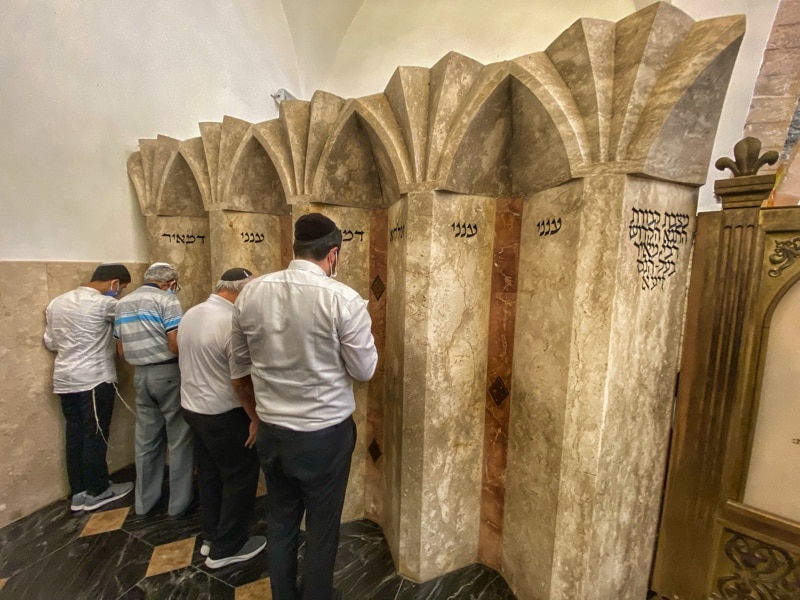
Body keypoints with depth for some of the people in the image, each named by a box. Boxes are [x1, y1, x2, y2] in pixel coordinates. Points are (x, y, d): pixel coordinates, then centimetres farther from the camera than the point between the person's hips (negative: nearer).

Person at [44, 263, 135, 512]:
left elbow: (50, 342, 15)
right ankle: (97, 492, 18)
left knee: (75, 435, 14)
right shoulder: (104, 303, -17)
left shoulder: (56, 302, 9)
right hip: (95, 380, -8)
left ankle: (78, 493, 25)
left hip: (65, 380, 8)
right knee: (95, 436, 5)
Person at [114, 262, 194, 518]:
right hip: (169, 373, -7)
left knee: (146, 440, 18)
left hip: (141, 375, 7)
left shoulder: (122, 303, 13)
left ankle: (144, 502, 31)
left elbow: (121, 350, 15)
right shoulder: (166, 299, -11)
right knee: (179, 440, 5)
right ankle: (179, 504, 15)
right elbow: (176, 345, -19)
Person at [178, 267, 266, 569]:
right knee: (240, 477, 9)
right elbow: (242, 380, -24)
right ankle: (226, 548, 24)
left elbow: (189, 359, 14)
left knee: (209, 473, 22)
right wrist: (255, 418, -14)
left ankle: (211, 537, 37)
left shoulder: (190, 314, 3)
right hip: (223, 414, -9)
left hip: (193, 406, 9)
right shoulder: (233, 322, -26)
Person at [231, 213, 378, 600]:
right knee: (321, 528, 19)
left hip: (271, 429, 5)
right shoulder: (343, 299, -20)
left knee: (280, 521, 26)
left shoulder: (251, 292, -6)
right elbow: (365, 370, -11)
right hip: (325, 433, -4)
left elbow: (240, 357, 7)